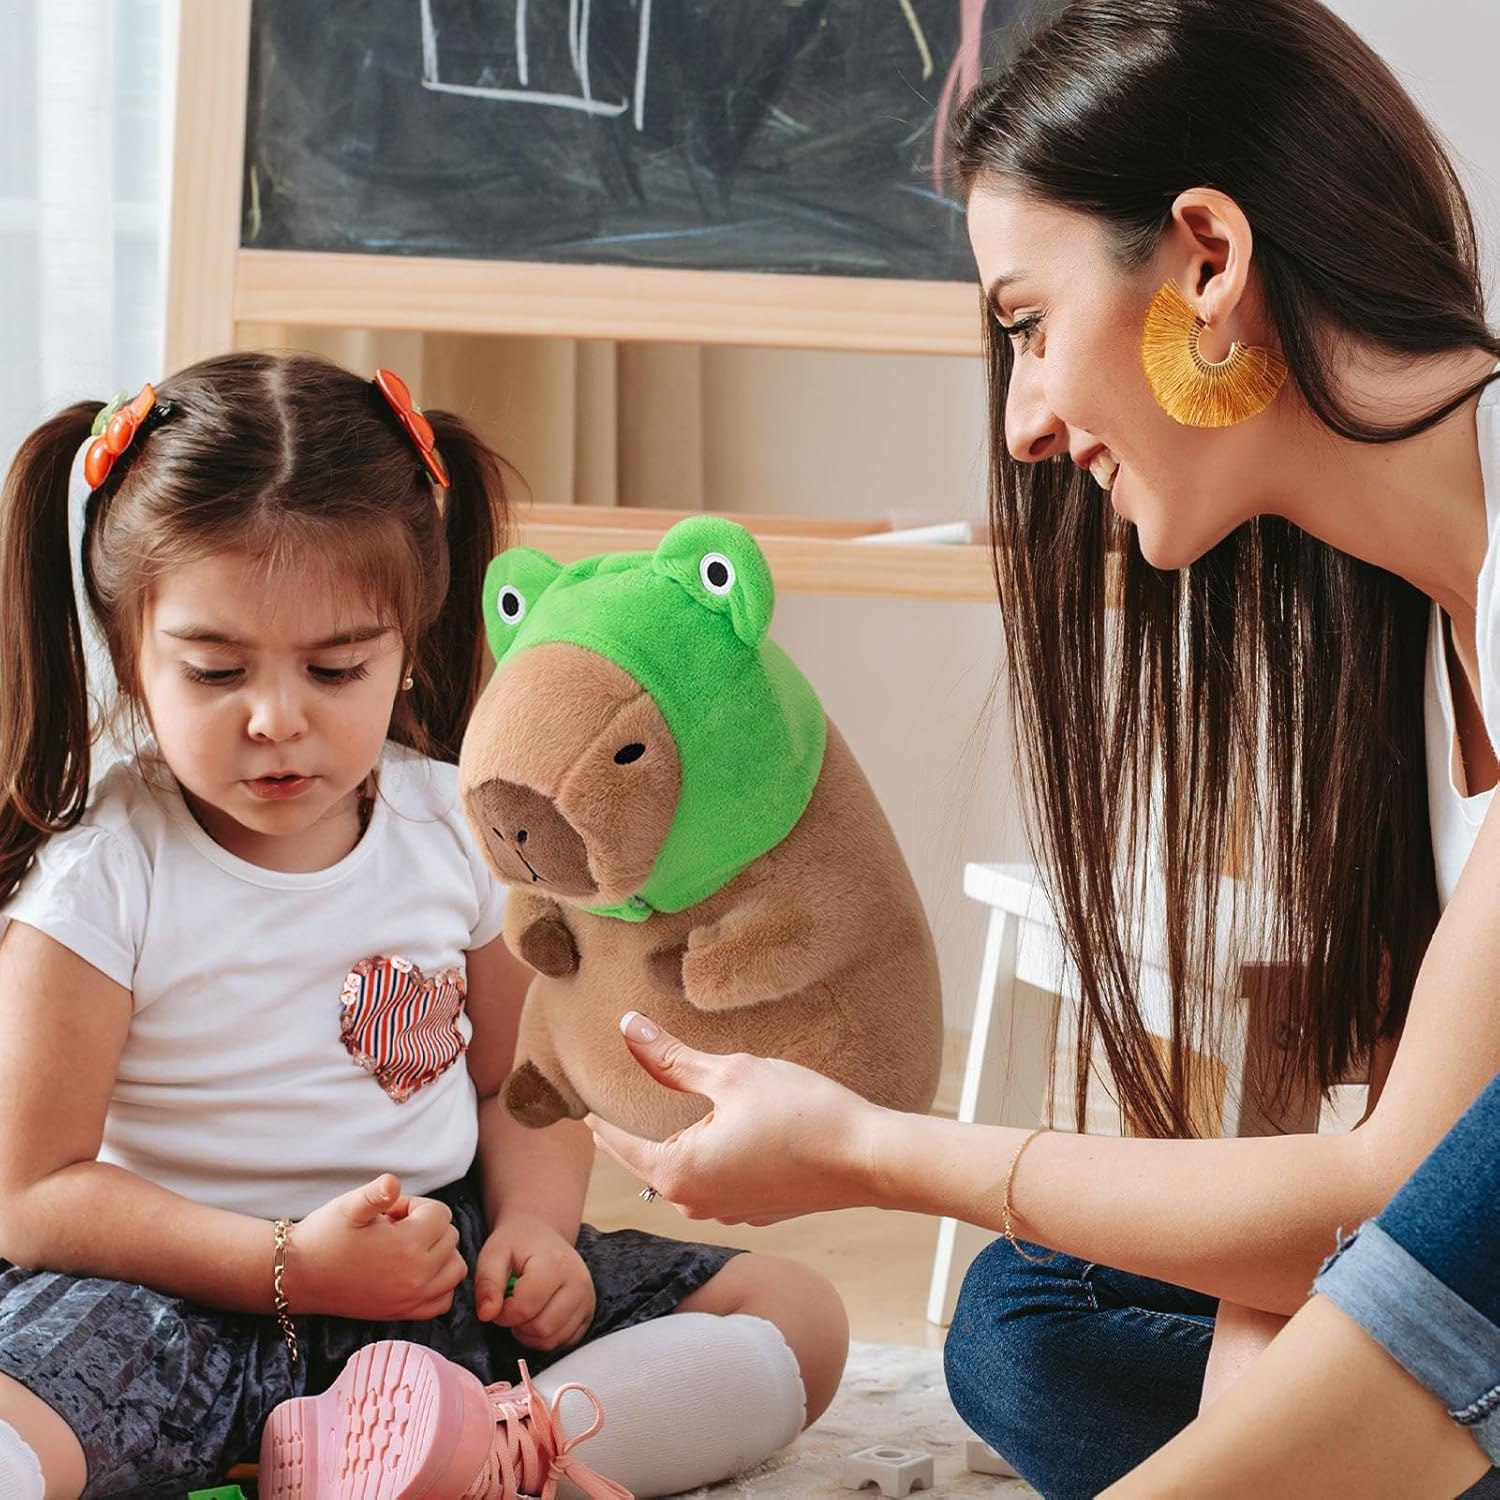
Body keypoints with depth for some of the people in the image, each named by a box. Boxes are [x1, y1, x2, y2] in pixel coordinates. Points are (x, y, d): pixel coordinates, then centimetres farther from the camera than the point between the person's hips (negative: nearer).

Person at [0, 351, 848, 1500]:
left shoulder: (455, 830, 4)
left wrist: (535, 1223, -5)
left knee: (797, 1317, -9)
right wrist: (291, 1266, -19)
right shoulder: (106, 878, -8)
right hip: (185, 1303, -5)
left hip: (443, 1279, 5)